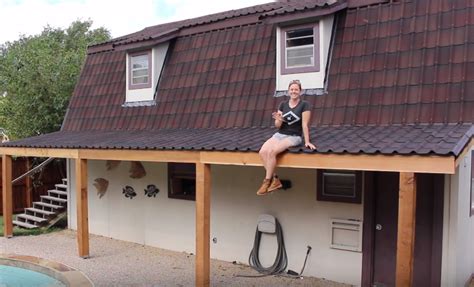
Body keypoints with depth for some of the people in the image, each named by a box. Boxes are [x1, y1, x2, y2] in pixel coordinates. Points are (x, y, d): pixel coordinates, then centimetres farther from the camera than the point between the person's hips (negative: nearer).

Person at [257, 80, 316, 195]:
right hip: (279, 134, 5)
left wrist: (307, 141, -13)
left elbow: (304, 124, -9)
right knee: (262, 152, -22)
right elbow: (277, 126, 7)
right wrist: (279, 120, -15)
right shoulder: (283, 104, 8)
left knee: (271, 151, -29)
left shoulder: (304, 105, -5)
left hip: (294, 137, -5)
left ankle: (267, 181, -13)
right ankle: (274, 179, -13)